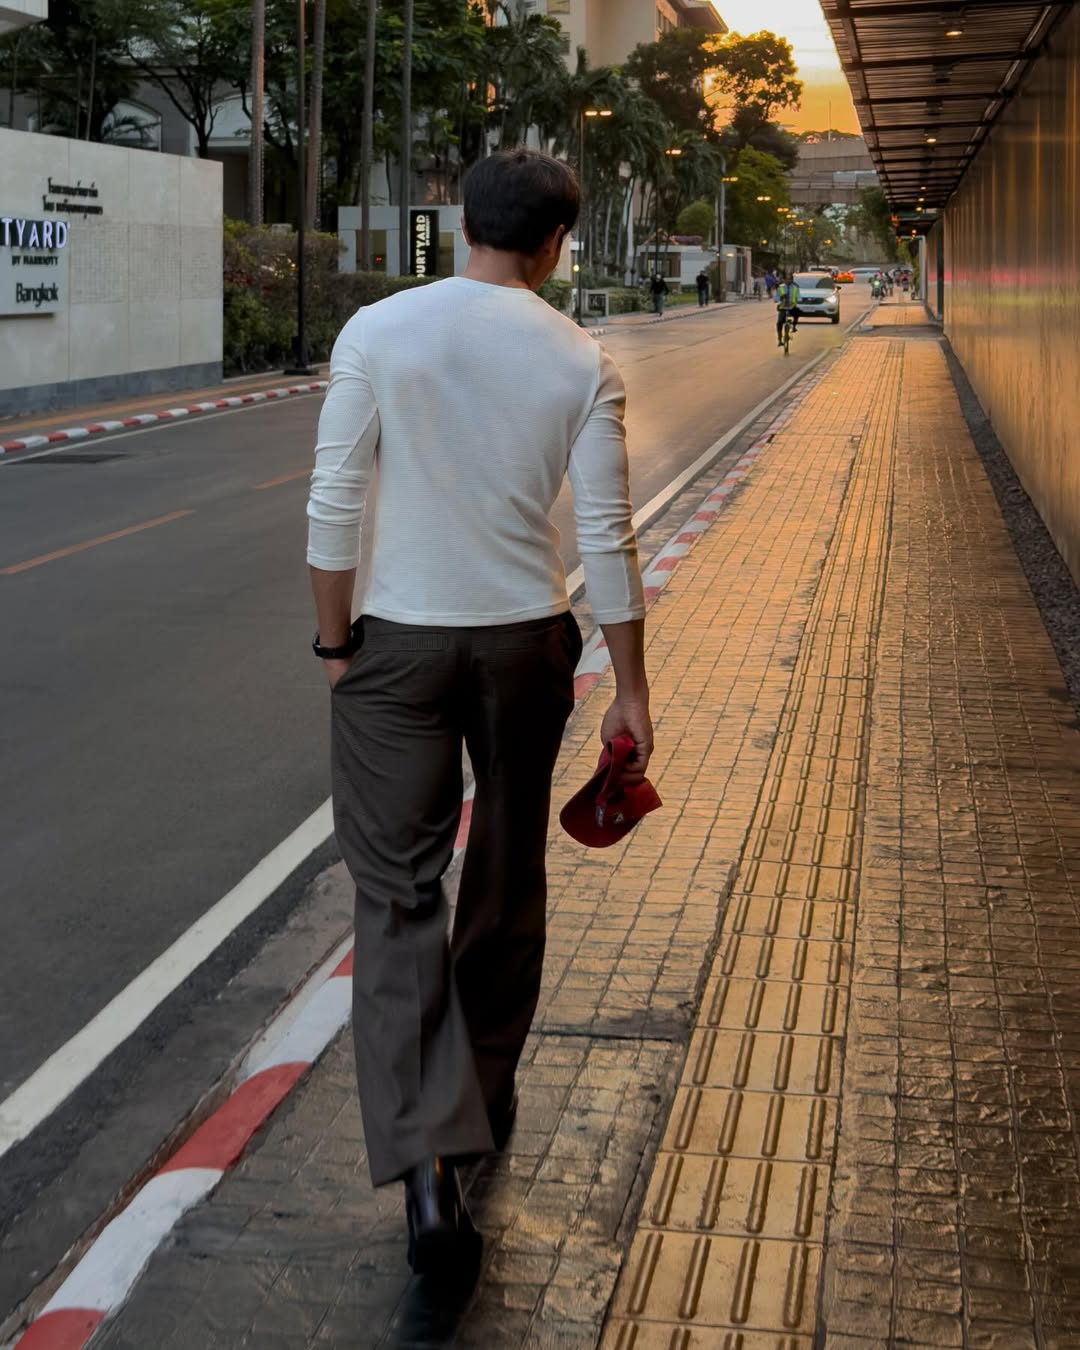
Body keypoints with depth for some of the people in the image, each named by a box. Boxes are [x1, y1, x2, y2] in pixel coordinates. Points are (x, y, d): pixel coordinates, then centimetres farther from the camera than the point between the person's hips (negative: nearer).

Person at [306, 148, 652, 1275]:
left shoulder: (379, 331, -7)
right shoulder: (581, 361, -4)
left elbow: (334, 505, -8)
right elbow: (606, 538, -4)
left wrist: (334, 642, 4)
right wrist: (630, 692, 3)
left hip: (398, 644, -2)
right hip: (527, 642, 2)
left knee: (397, 891, 0)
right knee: (507, 883, 18)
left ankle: (426, 1162, -13)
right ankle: (484, 1100, 35)